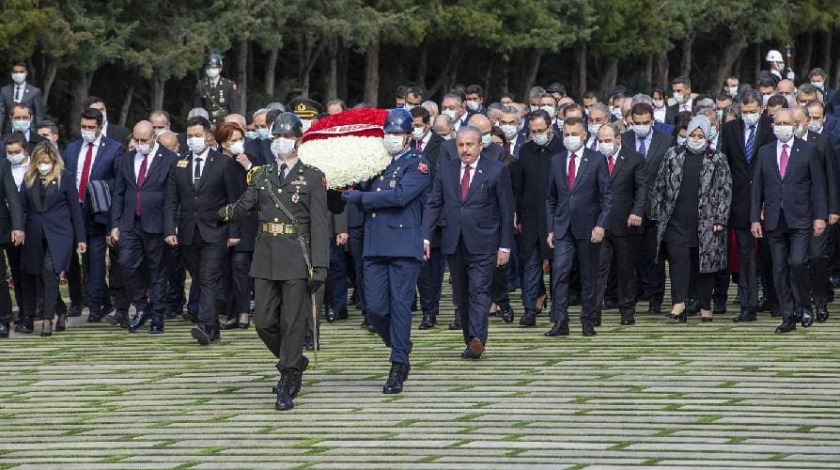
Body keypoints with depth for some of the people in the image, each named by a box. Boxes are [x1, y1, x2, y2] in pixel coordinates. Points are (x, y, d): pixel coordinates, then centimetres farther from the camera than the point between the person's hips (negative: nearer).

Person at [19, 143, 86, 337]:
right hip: (35, 235, 4)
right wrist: (19, 230, -7)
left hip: (58, 233, -4)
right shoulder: (29, 179, 8)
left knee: (50, 270, -18)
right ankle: (61, 312, 25)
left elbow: (75, 209, 1)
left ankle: (48, 319, -16)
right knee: (40, 276, 7)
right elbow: (23, 207, 8)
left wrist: (80, 238, 0)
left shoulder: (65, 177, -1)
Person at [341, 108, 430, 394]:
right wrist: (354, 195, -5)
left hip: (404, 246, -5)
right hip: (375, 246, 5)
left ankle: (398, 369, -1)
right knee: (375, 308, 1)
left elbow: (400, 195, -17)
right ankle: (400, 353, 23)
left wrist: (361, 197, -11)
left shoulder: (417, 165, -2)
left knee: (400, 305, -5)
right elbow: (364, 202, 18)